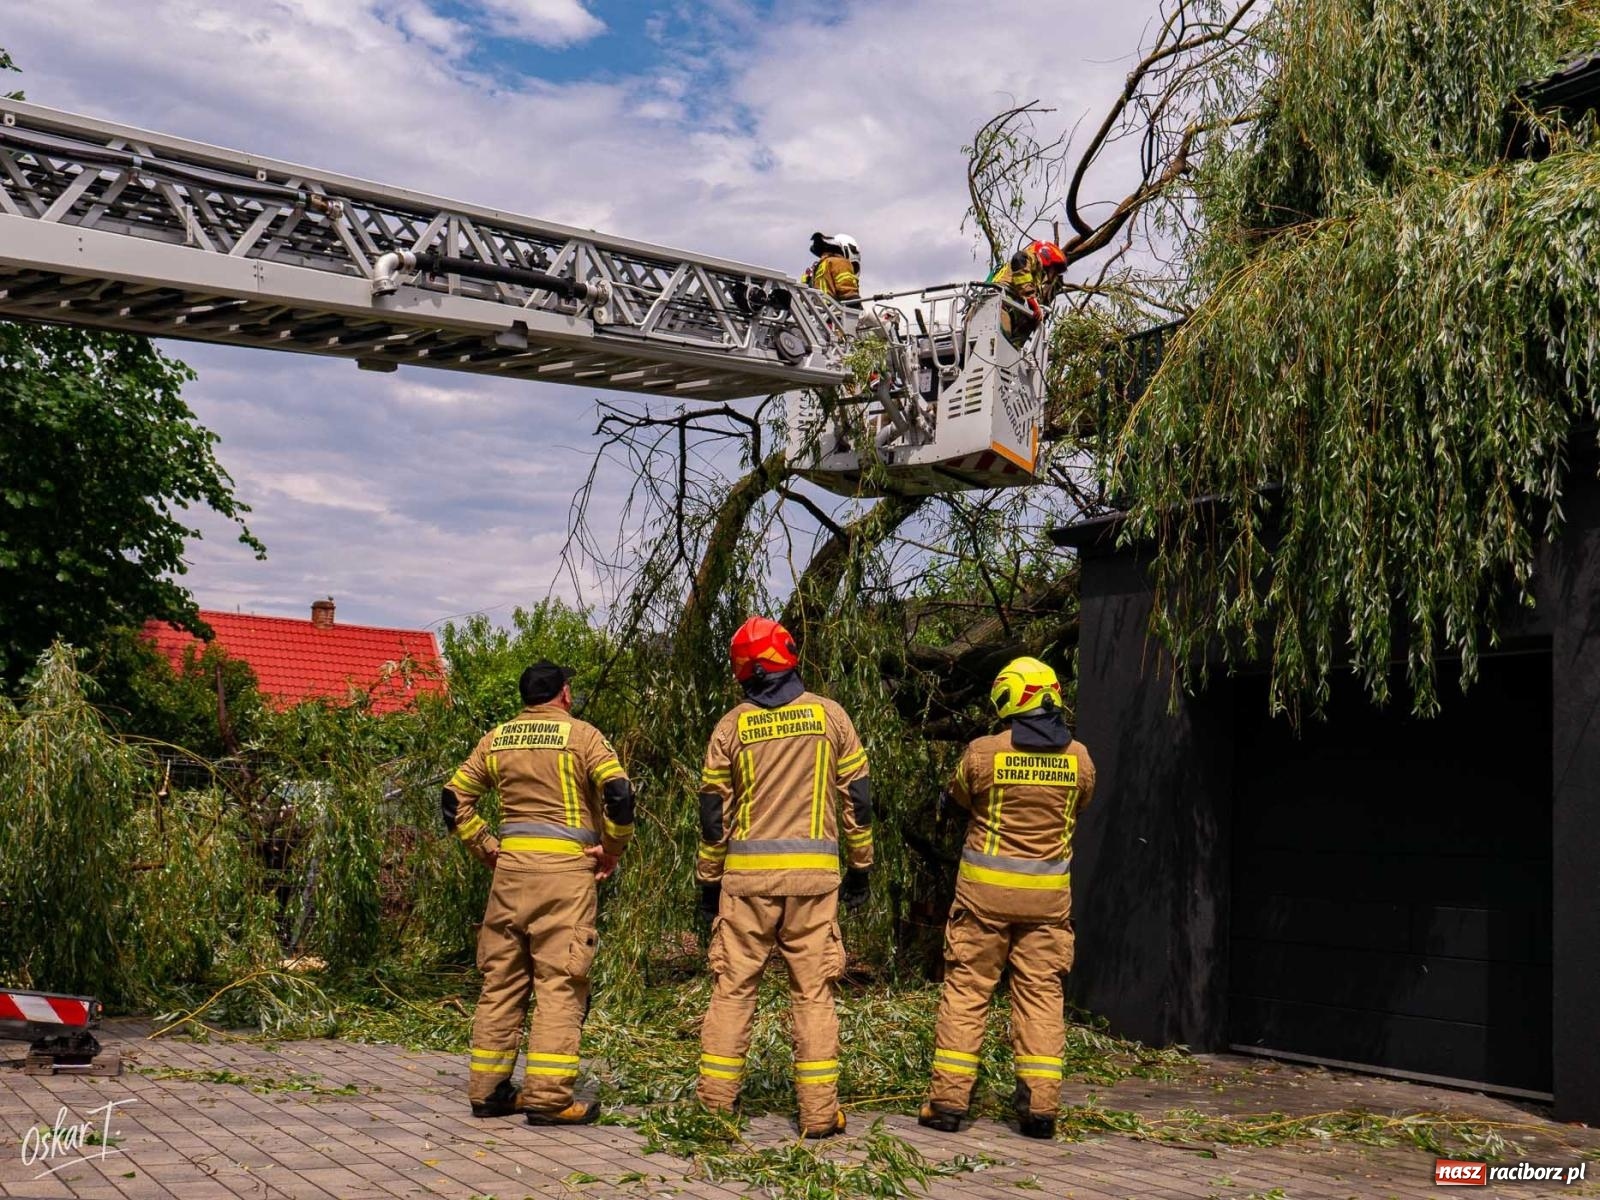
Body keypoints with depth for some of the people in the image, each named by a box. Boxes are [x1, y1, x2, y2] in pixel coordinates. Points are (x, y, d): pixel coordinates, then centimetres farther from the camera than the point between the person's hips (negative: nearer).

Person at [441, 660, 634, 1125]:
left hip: (510, 865, 5)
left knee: (501, 977, 12)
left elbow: (454, 800, 12)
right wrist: (612, 849, -1)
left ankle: (487, 1089, 18)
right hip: (565, 866, -5)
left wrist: (486, 849, 15)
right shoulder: (580, 735, -1)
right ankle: (548, 1096, -6)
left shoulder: (497, 738, 12)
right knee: (560, 980, -3)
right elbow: (619, 793, -13)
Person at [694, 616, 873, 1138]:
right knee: (813, 990, 4)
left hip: (747, 875, 0)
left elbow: (713, 811, 4)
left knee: (732, 987, 8)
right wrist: (860, 867, 14)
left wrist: (708, 883, 12)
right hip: (813, 875, 0)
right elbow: (857, 797, 5)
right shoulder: (829, 715, 3)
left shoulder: (732, 725, 3)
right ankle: (819, 1112, 4)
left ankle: (716, 1103, 10)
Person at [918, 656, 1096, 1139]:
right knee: (1041, 991, 7)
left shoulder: (984, 752, -10)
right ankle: (1039, 1105, 5)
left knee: (966, 988, 4)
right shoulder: (1079, 758, -1)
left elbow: (959, 796, 8)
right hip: (1048, 894, 2)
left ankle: (948, 1099, 4)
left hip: (986, 886, -2)